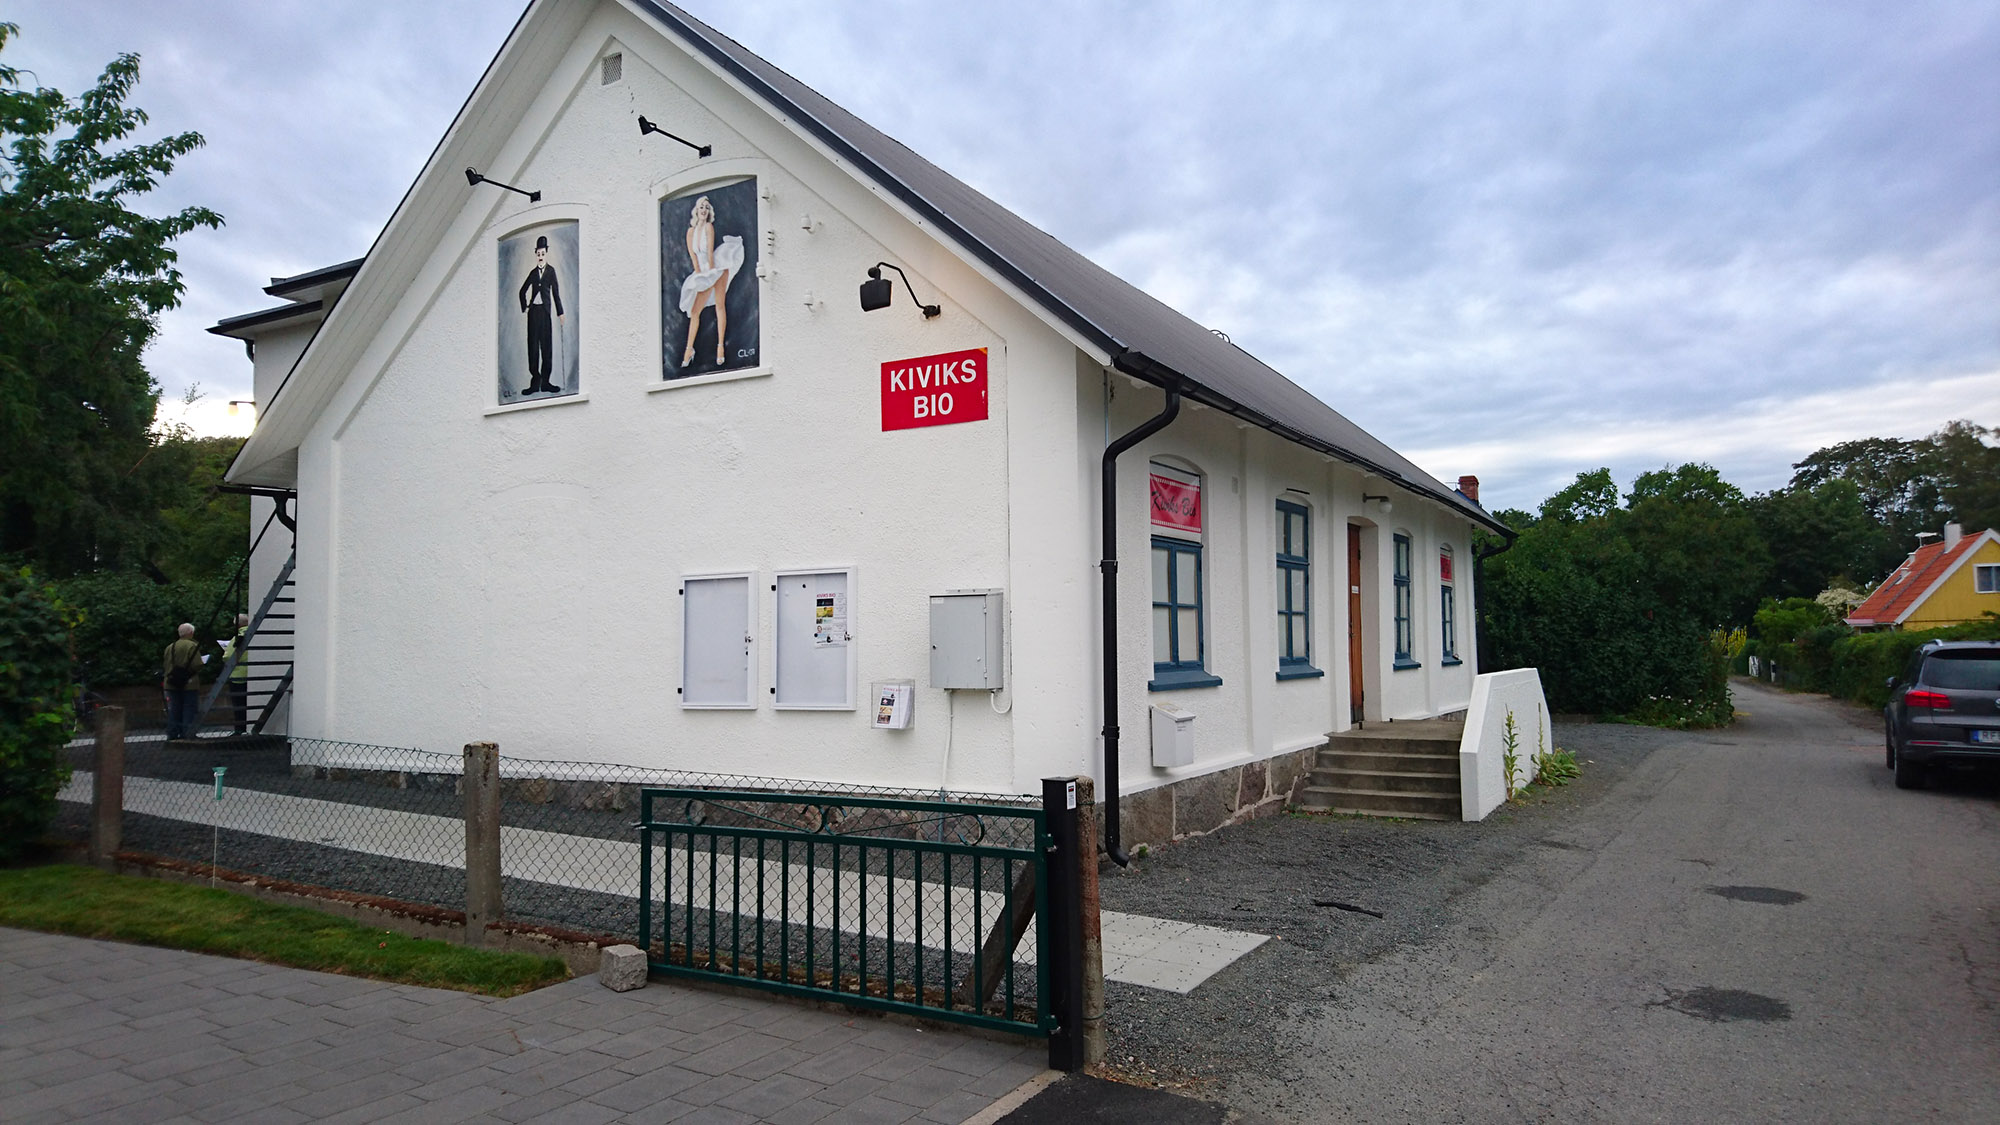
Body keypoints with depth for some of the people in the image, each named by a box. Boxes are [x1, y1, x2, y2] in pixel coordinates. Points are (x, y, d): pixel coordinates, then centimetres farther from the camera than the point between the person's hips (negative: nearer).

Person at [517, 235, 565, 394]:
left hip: (545, 311, -3)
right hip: (533, 311, 3)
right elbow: (523, 291, 21)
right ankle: (535, 380, 5)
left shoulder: (551, 271, 4)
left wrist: (560, 312, -7)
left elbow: (556, 292, 0)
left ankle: (545, 381, 0)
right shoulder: (533, 272, 12)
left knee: (547, 345, -4)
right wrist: (524, 307, 10)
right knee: (533, 345, 2)